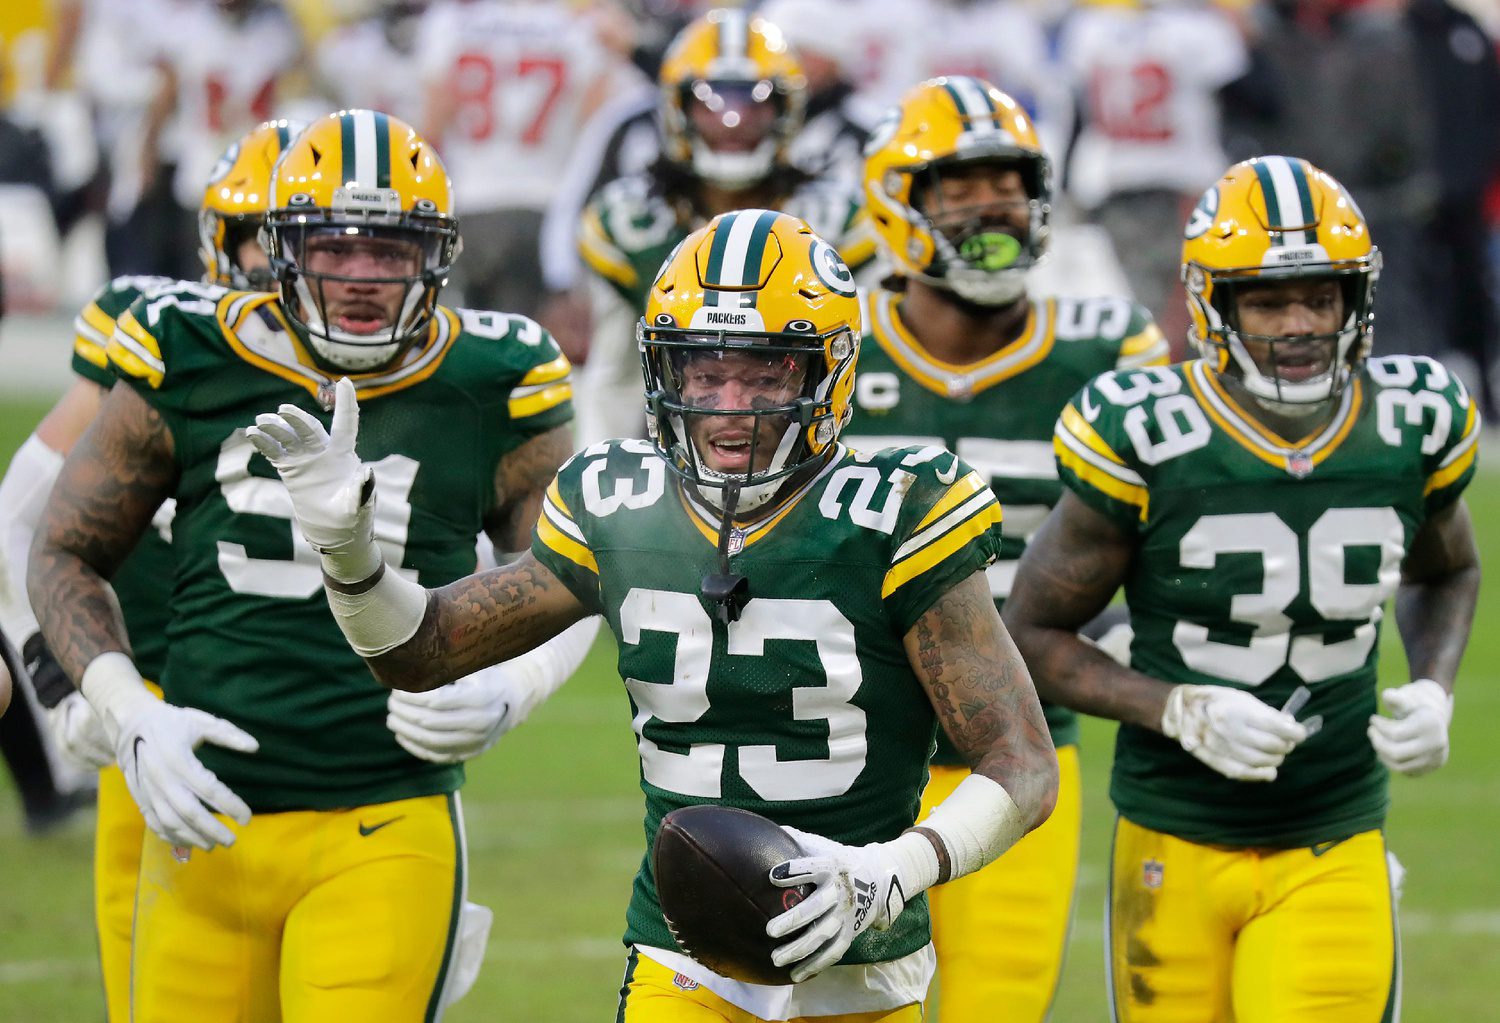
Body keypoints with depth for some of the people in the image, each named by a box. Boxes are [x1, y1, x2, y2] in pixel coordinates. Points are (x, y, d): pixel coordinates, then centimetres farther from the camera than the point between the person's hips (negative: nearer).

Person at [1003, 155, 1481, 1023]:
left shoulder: (1415, 425, -2)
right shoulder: (1144, 438, -12)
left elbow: (1446, 572, 21)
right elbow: (1034, 633, -4)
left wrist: (1434, 691, 1)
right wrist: (1183, 714, -18)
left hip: (1335, 851, 2)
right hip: (1177, 845, -1)